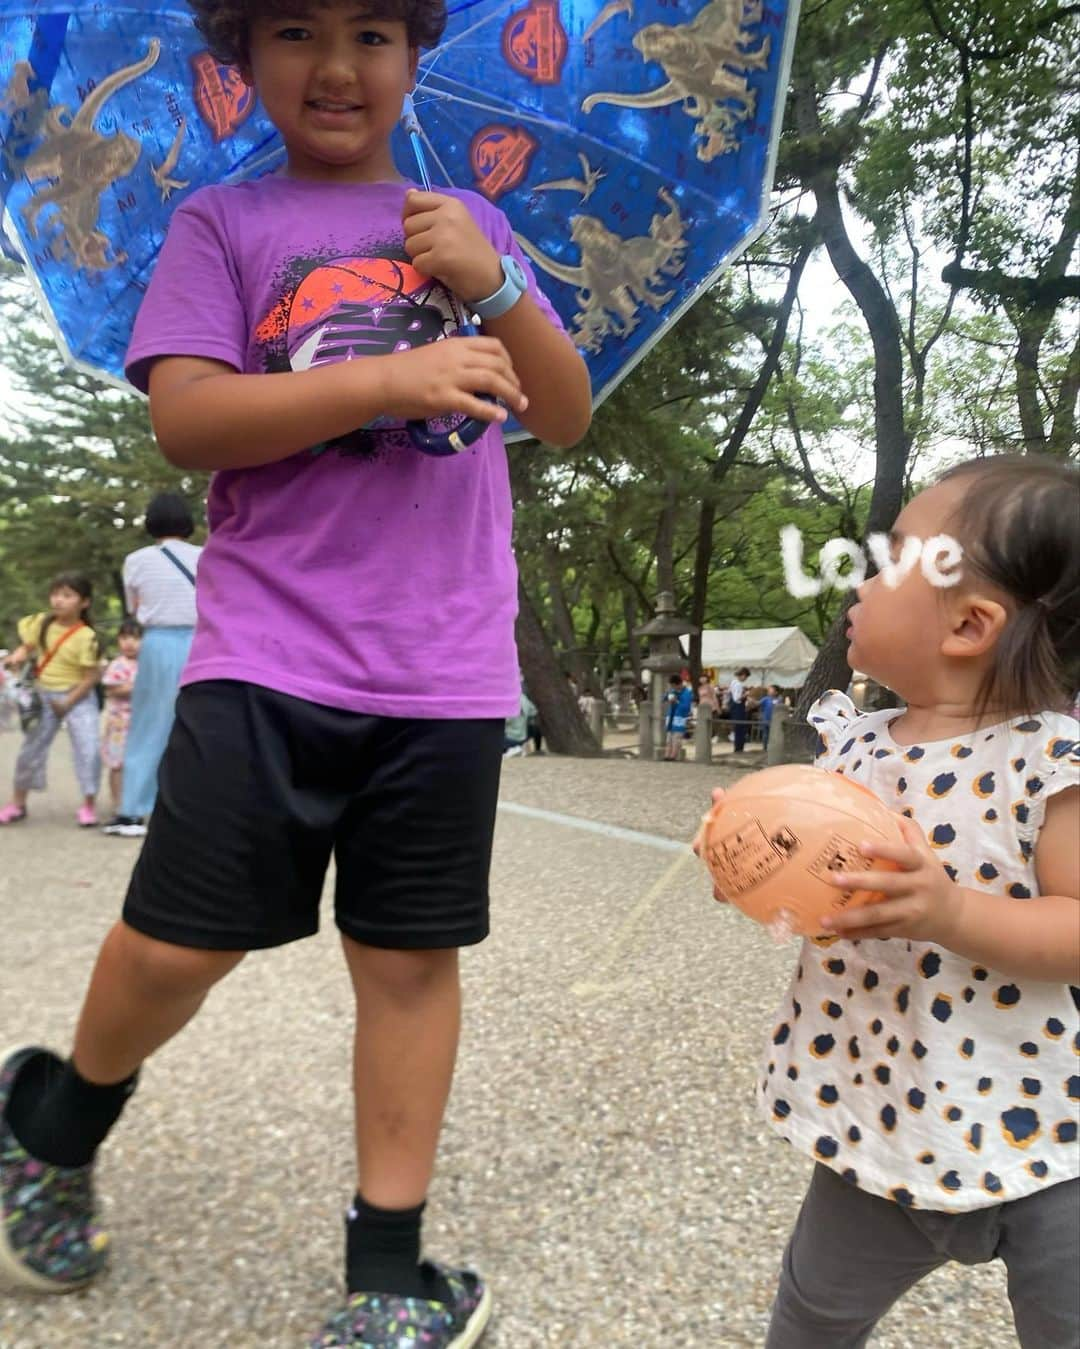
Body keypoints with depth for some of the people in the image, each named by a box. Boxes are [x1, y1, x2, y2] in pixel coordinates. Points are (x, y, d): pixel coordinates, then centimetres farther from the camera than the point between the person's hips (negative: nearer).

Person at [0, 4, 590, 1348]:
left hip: (445, 669, 2)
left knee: (410, 956, 5)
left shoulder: (464, 223, 18)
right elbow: (186, 418, -5)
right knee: (178, 940, 0)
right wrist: (389, 380, -15)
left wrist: (497, 285, -4)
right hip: (268, 655, -2)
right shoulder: (222, 223, 9)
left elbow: (565, 417, 12)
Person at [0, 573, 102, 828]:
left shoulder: (86, 636, -18)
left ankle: (89, 804, 2)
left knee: (88, 749, -14)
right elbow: (27, 647, 12)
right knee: (31, 748, 12)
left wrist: (67, 703, -15)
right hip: (44, 696, 5)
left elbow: (91, 676, -16)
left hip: (77, 698, -5)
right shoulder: (41, 623, -2)